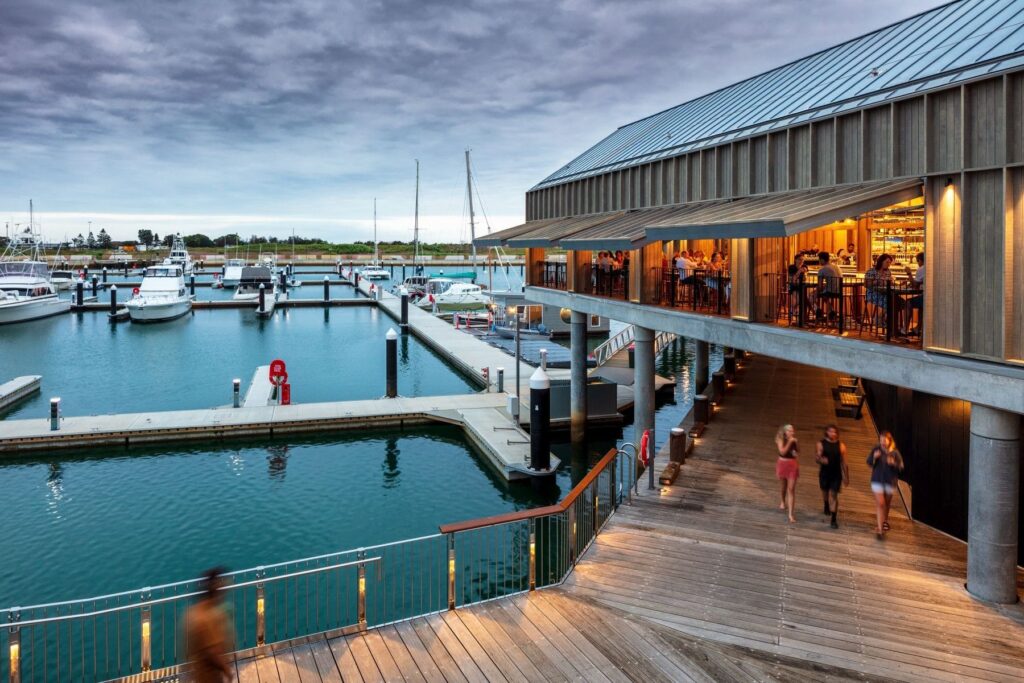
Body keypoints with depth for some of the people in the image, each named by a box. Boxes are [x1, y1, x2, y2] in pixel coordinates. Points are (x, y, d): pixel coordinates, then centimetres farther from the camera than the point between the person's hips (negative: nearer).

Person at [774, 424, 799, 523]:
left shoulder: (793, 440, -3)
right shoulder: (781, 440, -11)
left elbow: (798, 452, 0)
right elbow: (782, 451, -23)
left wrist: (795, 443, -13)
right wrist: (789, 442, -25)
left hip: (793, 465, 1)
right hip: (782, 464, -1)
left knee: (791, 489, -5)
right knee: (784, 487, 19)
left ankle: (791, 514, -7)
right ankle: (783, 502, 50)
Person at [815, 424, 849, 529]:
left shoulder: (841, 446, -4)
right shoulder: (821, 444, -5)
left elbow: (843, 462, 0)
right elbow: (818, 457, -8)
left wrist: (846, 477, 2)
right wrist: (820, 459, -33)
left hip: (836, 474, -1)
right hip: (824, 473, 1)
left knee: (834, 495, -7)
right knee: (825, 492, 19)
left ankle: (833, 520, -5)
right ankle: (826, 506, 50)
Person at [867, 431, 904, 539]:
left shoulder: (895, 453, -9)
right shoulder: (876, 450, -7)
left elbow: (901, 467, -4)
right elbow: (869, 463, -1)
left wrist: (893, 463, -23)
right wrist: (874, 457, -20)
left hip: (890, 481, 1)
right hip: (877, 481, -1)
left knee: (887, 502, 20)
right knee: (879, 503, -9)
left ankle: (885, 520, 46)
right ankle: (879, 528, -10)